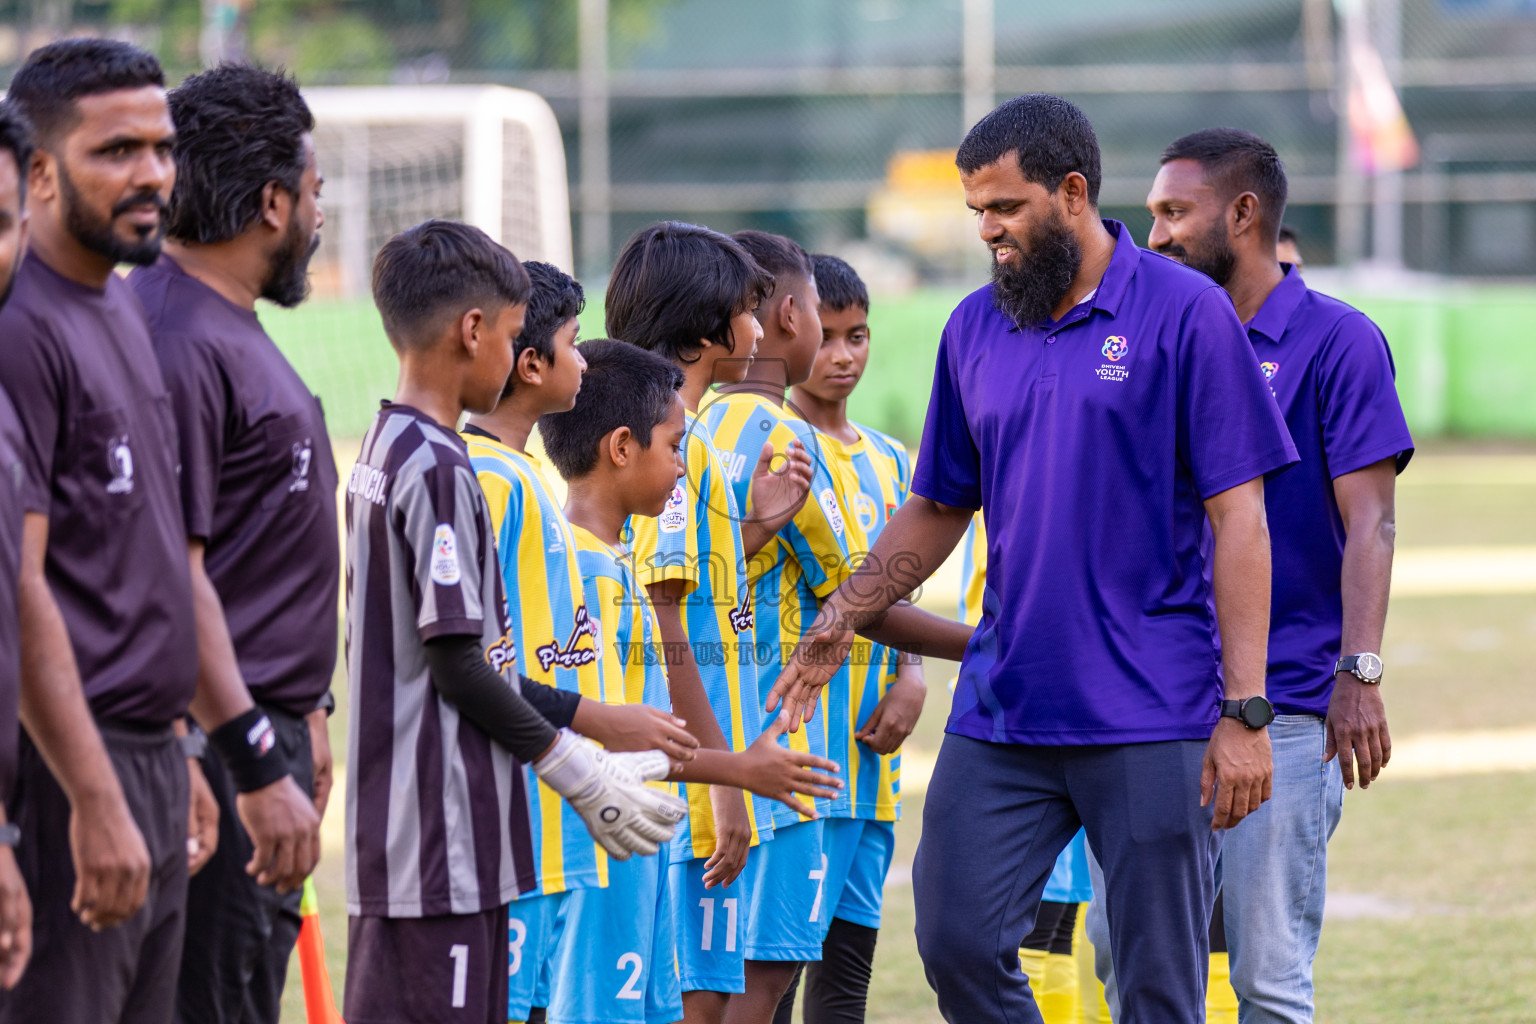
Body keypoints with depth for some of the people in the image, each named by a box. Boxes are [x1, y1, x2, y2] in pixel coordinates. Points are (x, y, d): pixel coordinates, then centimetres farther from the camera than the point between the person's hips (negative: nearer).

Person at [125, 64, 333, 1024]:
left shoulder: (235, 329, 16)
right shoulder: (177, 340, -17)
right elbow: (172, 577, -22)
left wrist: (304, 713, 25)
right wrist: (259, 767, -24)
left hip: (262, 724, 11)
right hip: (222, 742, -11)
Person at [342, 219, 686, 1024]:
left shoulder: (382, 452, 14)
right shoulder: (439, 468, -14)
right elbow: (457, 665, -16)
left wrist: (581, 718, 21)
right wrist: (579, 774, -9)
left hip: (391, 831, 10)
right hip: (442, 837, -10)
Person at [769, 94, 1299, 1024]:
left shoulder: (1186, 313, -5)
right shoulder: (975, 329, 10)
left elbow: (1237, 518, -8)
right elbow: (939, 509, 21)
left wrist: (1245, 712, -13)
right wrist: (842, 616, 6)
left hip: (1152, 720, -5)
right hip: (1002, 712, 5)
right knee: (958, 944, -1)